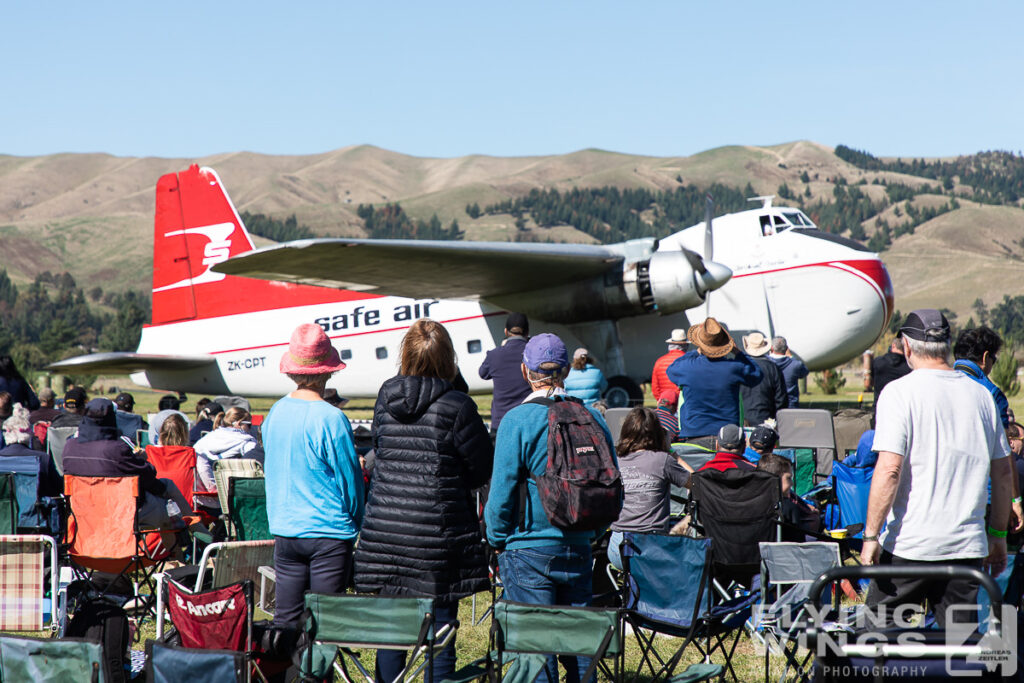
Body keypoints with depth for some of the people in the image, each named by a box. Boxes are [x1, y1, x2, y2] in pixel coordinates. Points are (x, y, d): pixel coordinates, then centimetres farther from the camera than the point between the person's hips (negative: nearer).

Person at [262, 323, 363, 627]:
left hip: (283, 531, 5)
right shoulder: (331, 419, -15)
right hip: (329, 532, -5)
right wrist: (356, 522, 7)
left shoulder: (275, 413, 2)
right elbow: (349, 477, -9)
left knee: (286, 621, 11)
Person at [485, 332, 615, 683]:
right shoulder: (591, 417, 1)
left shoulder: (517, 420, -11)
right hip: (579, 548, 4)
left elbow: (502, 490, -10)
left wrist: (497, 539, 5)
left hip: (530, 550, -4)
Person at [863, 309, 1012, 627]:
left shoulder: (900, 392, -7)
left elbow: (889, 469, -15)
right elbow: (1003, 472, 13)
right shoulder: (981, 394, 8)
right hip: (968, 545, 4)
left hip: (910, 544, -4)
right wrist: (998, 534, 22)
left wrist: (871, 535, -10)